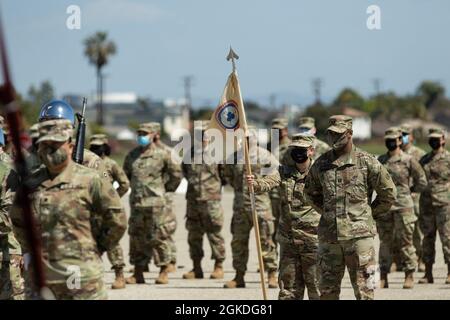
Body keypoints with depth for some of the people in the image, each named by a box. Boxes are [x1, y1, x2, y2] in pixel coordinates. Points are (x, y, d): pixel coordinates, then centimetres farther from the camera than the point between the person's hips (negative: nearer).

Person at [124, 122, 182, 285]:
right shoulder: (132, 155, 10)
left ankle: (164, 271, 6)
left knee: (159, 237, -3)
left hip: (156, 203, -5)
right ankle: (138, 273, 13)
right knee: (136, 237, 6)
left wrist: (168, 187, 12)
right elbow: (126, 174, 26)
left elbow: (176, 173, 8)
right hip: (136, 203, 5)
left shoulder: (162, 154, -2)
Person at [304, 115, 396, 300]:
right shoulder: (321, 164, 8)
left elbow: (388, 193, 6)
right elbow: (311, 192, 26)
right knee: (328, 290, 7)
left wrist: (370, 214, 7)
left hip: (359, 234, -4)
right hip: (329, 235, 4)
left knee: (363, 291, -3)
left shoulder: (366, 162, -2)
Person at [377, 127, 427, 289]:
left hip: (403, 206, -4)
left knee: (405, 242, -1)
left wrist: (408, 190, 5)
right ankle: (383, 277, 11)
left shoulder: (408, 160, -3)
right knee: (385, 242, 7)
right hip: (384, 206, 4)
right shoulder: (380, 160, 9)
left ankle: (409, 276, 6)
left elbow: (422, 182, 3)